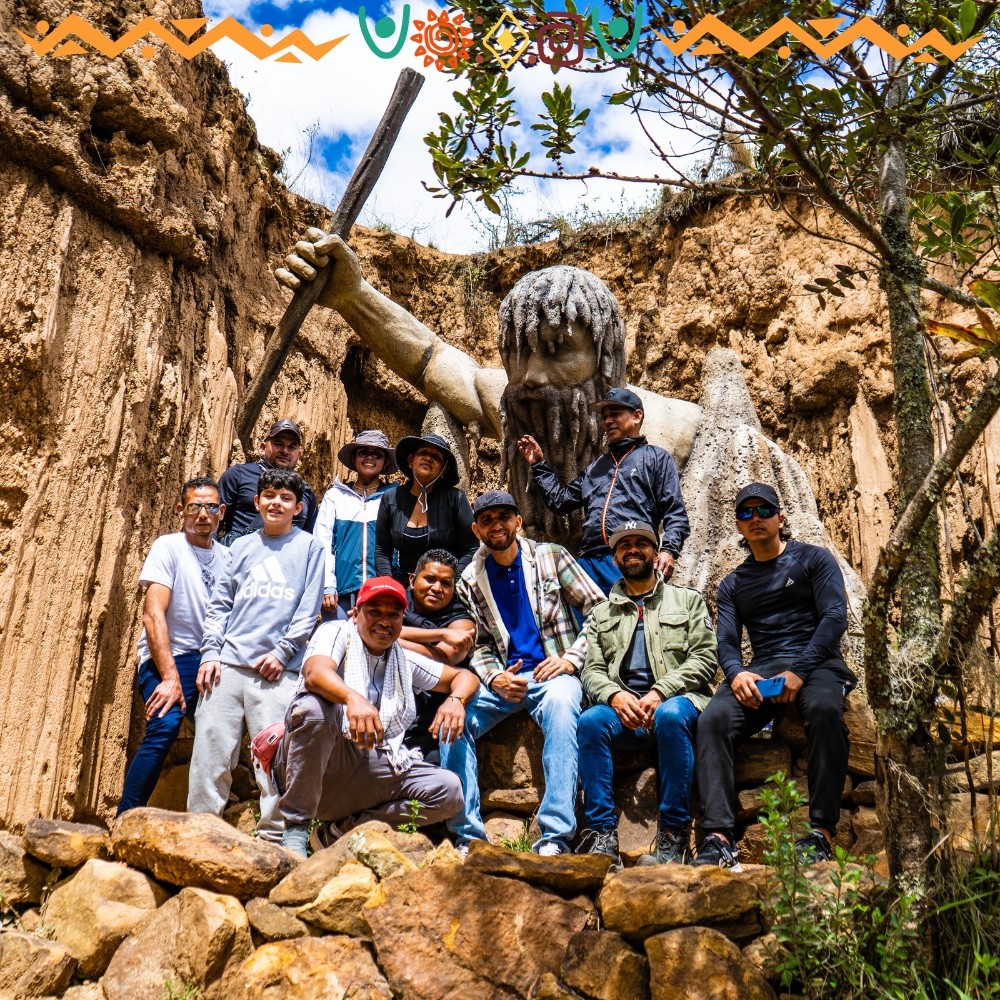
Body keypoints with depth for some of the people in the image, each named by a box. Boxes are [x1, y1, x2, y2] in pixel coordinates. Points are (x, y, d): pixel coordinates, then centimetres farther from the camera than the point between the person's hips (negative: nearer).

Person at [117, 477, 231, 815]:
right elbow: (153, 615, -12)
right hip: (167, 658, -5)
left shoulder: (227, 557, 12)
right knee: (164, 727, -26)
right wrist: (169, 676, -21)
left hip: (210, 661, 5)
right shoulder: (168, 547, -3)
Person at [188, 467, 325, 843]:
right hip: (227, 665, 3)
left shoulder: (309, 548, 10)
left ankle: (273, 838, 4)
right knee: (210, 752, 1)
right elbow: (219, 603, 15)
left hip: (278, 669, -3)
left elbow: (308, 610, 3)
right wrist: (210, 652, 2)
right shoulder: (241, 546, 18)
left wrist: (282, 652, -7)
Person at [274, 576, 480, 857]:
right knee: (314, 705, -34)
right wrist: (353, 697, -41)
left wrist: (456, 699, -5)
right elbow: (315, 672, -19)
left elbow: (464, 676, 22)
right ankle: (295, 830, -21)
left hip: (373, 772, 4)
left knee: (449, 791, -15)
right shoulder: (337, 632, 3)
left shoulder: (405, 661, 19)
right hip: (316, 763, -4)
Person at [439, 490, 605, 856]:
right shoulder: (471, 580, 11)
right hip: (502, 678, 3)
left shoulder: (551, 557, 4)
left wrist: (572, 657, -9)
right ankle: (468, 836, -18)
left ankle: (555, 837, -36)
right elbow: (478, 645, 11)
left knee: (561, 702, -38)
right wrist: (495, 678, -9)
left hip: (552, 673, -3)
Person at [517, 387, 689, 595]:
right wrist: (539, 465, 27)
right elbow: (560, 501, 27)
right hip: (589, 563, 5)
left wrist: (668, 550, -12)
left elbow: (675, 514, 4)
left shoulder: (657, 458, 13)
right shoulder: (595, 467, 29)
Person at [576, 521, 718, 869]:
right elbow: (592, 670, 12)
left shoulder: (688, 600, 17)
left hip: (677, 699, -2)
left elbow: (705, 658, 4)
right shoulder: (602, 613, 23)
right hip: (622, 709, 2)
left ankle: (673, 835, -29)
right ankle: (602, 835, -29)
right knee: (590, 721, -31)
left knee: (671, 716, -37)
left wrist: (660, 692, -12)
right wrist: (615, 696, -12)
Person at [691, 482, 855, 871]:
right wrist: (737, 673, -15)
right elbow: (726, 642, 11)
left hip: (815, 663, -2)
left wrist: (800, 671, -16)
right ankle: (718, 837, -33)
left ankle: (821, 832, -33)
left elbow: (835, 616, -2)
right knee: (713, 718, -28)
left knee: (824, 707, -38)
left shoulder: (813, 559, 11)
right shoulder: (732, 584, 22)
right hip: (760, 671, 3)